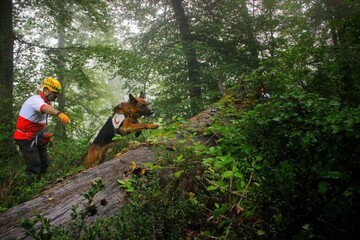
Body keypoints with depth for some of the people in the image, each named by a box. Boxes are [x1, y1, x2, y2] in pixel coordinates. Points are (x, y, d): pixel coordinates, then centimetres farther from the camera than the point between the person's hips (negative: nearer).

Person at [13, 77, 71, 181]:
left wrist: (47, 135, 11)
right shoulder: (36, 100, -21)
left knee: (44, 162, 11)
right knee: (34, 165, -13)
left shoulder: (45, 102, 9)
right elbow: (45, 108, -48)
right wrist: (59, 113, -67)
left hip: (37, 138, 10)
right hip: (26, 138, -9)